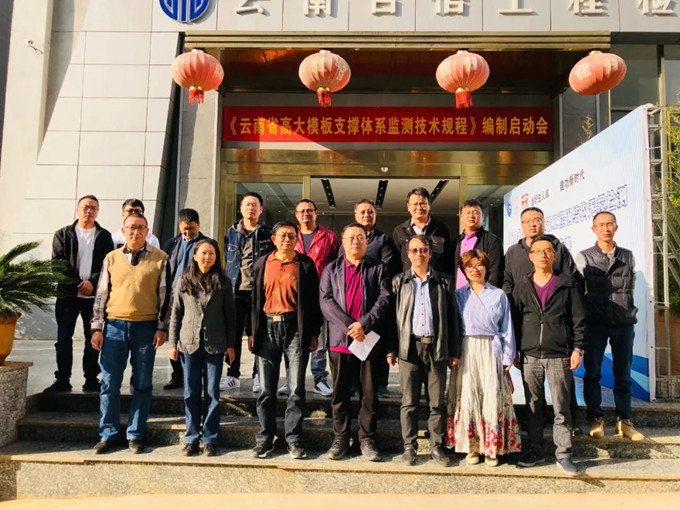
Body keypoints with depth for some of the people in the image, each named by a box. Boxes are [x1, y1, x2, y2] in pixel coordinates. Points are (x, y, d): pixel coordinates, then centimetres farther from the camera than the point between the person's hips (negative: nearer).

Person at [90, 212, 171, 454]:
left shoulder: (160, 258, 1)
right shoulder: (111, 258, 7)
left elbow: (165, 295, 1)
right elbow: (101, 294, 9)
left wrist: (162, 328, -3)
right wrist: (97, 327, 3)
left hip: (146, 327, -1)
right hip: (114, 326, 2)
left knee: (142, 384, 5)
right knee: (109, 383, 4)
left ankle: (135, 435, 16)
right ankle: (108, 434, 17)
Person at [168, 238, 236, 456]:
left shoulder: (223, 282, 2)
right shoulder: (184, 281, 4)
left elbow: (230, 315, 4)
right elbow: (176, 314, 6)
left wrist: (230, 344, 0)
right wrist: (173, 343, 2)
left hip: (215, 344, -1)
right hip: (189, 343, 1)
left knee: (212, 392, 5)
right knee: (191, 393, 8)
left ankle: (210, 439, 14)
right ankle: (191, 438, 18)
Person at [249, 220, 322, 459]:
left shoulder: (305, 264, 4)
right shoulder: (262, 264, 10)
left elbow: (313, 300, 3)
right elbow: (256, 299, 12)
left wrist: (313, 333, -1)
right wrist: (253, 332, 7)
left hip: (295, 328, -2)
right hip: (268, 328, 2)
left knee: (296, 388, 0)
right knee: (266, 389, 7)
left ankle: (294, 439, 11)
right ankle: (264, 438, 18)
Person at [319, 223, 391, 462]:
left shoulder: (378, 269, 10)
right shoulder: (331, 269, 11)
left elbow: (385, 299, -3)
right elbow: (326, 301, -1)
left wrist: (364, 324, -15)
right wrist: (348, 326, -13)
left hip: (370, 340, -1)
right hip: (340, 339, 1)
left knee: (369, 393, 5)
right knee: (340, 393, 8)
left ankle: (367, 439, 19)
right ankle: (340, 438, 21)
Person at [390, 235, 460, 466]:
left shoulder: (444, 282, 7)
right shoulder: (398, 282, 8)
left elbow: (452, 318, 7)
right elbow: (393, 316, 5)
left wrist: (454, 351, 3)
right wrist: (390, 349, -1)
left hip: (436, 348, 0)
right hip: (409, 347, 0)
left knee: (437, 401, 6)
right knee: (409, 401, 6)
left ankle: (437, 445, 20)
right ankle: (409, 446, 17)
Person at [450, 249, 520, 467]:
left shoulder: (499, 295, 8)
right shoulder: (459, 295, 8)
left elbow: (506, 329, 7)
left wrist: (507, 358, 2)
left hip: (491, 350, 0)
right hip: (467, 351, 0)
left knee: (493, 398, -3)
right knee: (468, 397, -2)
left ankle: (492, 447, 11)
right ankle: (471, 445, 11)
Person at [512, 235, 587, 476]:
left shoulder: (568, 284, 4)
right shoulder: (521, 286, 8)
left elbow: (579, 319, 3)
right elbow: (515, 320, 11)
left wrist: (578, 348, -3)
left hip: (560, 356, -2)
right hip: (530, 356, 2)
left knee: (561, 408, 3)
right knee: (533, 406, 9)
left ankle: (564, 454, 15)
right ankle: (535, 451, 21)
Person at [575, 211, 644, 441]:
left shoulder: (628, 256, 11)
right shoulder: (584, 257, 3)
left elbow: (631, 287, 18)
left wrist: (627, 310, 11)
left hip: (624, 321, 2)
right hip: (596, 323, -2)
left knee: (623, 373, 7)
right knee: (592, 373, 2)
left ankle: (625, 421, 16)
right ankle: (595, 420, 12)